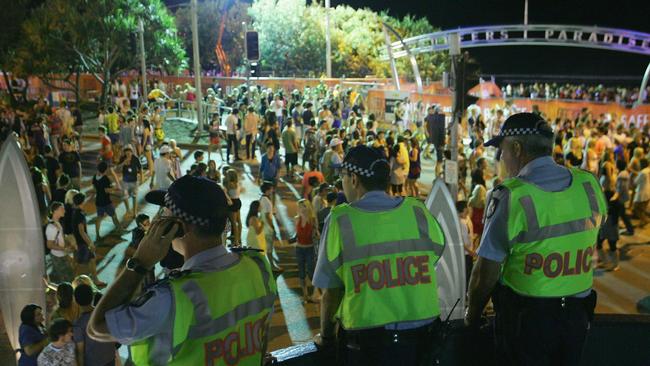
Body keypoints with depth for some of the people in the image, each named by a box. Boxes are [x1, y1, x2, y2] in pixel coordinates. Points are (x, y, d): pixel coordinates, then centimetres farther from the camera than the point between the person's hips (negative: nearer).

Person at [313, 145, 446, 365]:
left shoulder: (340, 220, -11)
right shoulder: (417, 211, -4)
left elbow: (331, 291, -7)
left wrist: (325, 336, 9)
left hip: (367, 339, -3)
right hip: (422, 332, 3)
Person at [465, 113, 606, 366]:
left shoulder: (511, 196, -20)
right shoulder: (589, 184, -4)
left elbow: (486, 273, -17)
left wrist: (472, 316, -2)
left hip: (526, 319, -5)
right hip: (578, 316, 5)